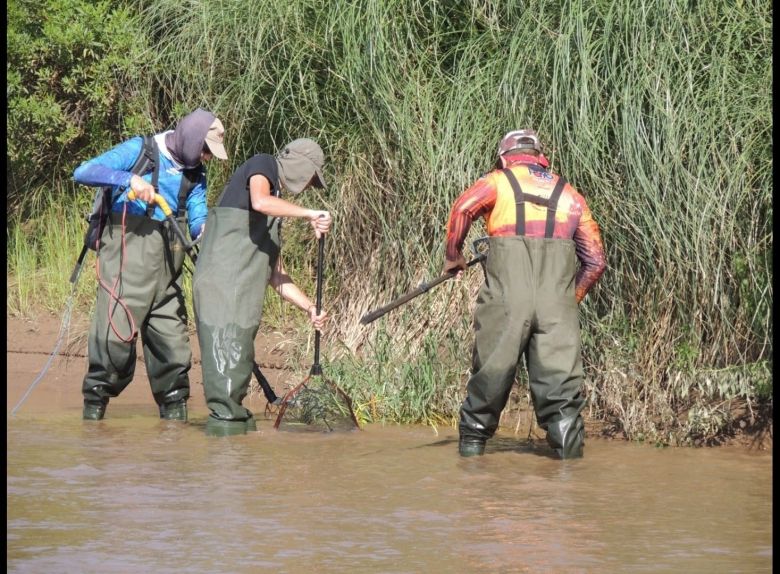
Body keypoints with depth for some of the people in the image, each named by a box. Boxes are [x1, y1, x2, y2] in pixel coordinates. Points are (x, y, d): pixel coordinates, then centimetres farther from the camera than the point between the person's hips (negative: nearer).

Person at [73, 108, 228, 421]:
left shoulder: (195, 173, 16)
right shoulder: (140, 150, -1)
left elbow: (198, 220, 9)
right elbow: (83, 172, -9)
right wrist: (129, 179, -24)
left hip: (167, 267, 6)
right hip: (127, 257, -6)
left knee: (172, 342, 5)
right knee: (116, 336, -9)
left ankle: (175, 413, 15)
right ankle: (93, 411, 1)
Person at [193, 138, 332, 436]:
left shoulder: (275, 215, 28)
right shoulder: (262, 165, 5)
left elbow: (275, 274, 25)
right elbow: (260, 201, -19)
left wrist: (309, 307, 14)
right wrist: (310, 214, -16)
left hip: (244, 293, 9)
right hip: (222, 283, -9)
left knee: (241, 362, 10)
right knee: (226, 352, -12)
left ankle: (236, 420, 16)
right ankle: (225, 422, -12)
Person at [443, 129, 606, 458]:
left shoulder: (497, 182, 15)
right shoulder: (570, 195, 24)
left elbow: (462, 209, -6)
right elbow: (595, 261, 18)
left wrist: (453, 256, 7)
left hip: (507, 295, -2)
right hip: (558, 297, 2)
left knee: (492, 369, 8)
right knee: (560, 377, 2)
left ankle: (472, 442, 16)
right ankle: (570, 450, -2)